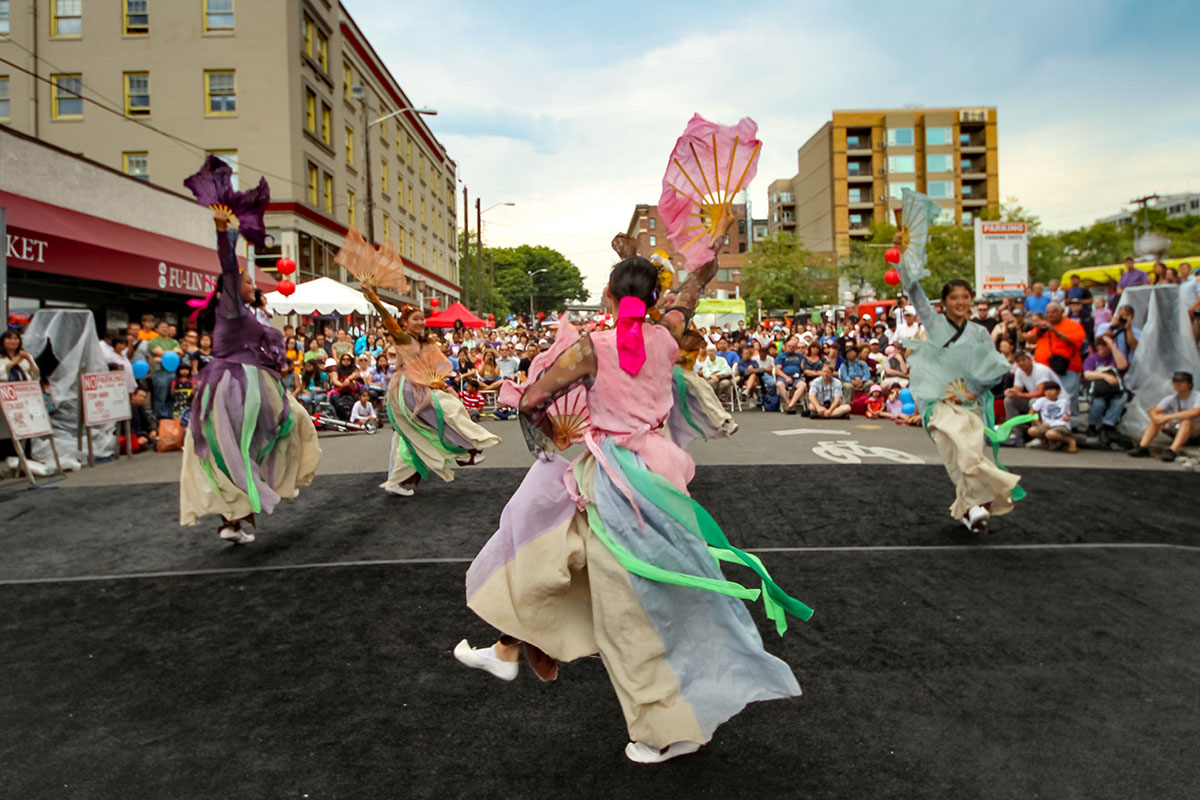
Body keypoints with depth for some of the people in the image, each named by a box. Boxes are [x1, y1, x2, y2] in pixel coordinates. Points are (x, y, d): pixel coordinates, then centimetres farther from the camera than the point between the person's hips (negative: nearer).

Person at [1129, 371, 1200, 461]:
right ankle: (1142, 447, -29)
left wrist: (1168, 417, -36)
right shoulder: (1171, 399, 1)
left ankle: (1173, 451, -47)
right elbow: (1153, 412, -8)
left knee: (1187, 420, -35)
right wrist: (1156, 417, -34)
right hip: (1177, 429, 5)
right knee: (1156, 418, -16)